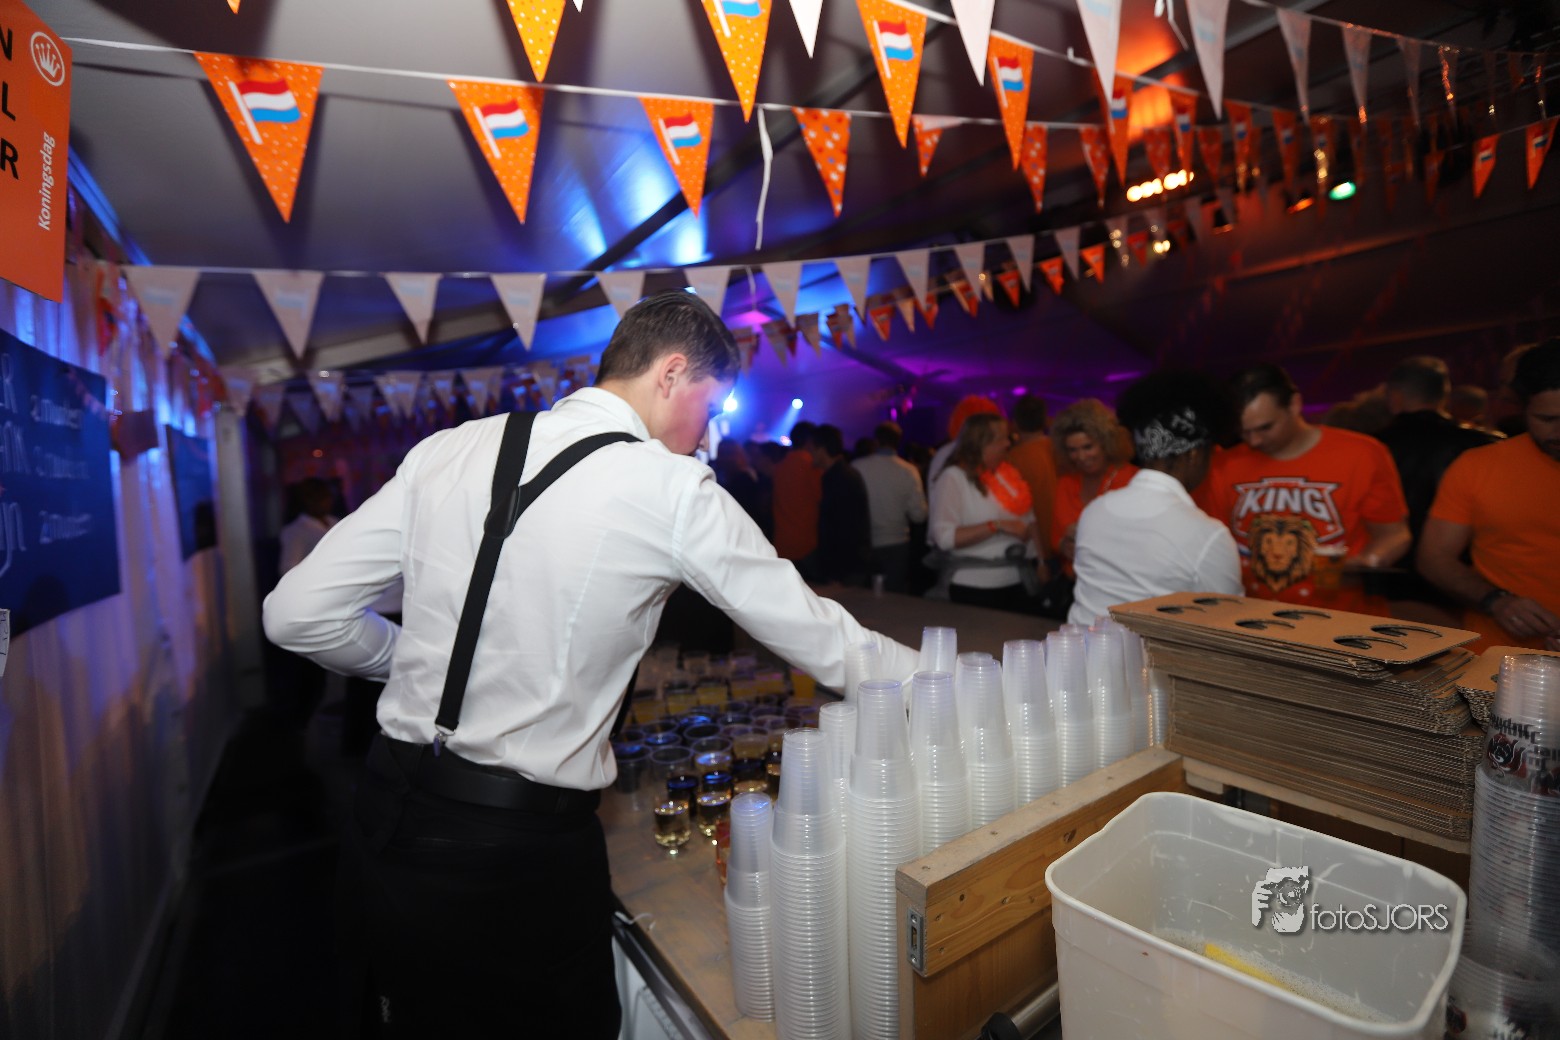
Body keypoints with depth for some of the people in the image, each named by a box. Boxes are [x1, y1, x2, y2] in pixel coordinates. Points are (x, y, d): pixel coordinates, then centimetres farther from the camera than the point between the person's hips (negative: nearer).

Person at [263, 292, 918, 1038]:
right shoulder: (672, 487, -14)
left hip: (386, 824, 6)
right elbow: (815, 636, -8)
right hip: (523, 847, -5)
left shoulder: (448, 450, -1)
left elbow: (296, 614, 2)